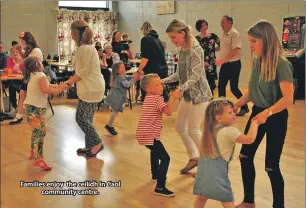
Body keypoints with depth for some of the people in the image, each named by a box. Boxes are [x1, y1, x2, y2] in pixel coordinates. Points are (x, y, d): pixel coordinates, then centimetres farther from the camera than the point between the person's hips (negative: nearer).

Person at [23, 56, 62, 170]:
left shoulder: (33, 75, 18)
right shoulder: (41, 75, -12)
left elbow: (46, 86, 18)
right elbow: (45, 89, -26)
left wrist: (58, 87, 12)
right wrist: (57, 90, -14)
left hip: (30, 106, 10)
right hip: (36, 108, -10)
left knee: (36, 131, 23)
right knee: (40, 132, -14)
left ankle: (33, 152, 36)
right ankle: (38, 159, -20)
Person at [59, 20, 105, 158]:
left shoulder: (84, 48, -18)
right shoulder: (87, 46, 14)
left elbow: (82, 72, -18)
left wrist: (68, 83, -9)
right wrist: (70, 82, 12)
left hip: (91, 88, -10)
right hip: (91, 87, 10)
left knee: (81, 117, -3)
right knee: (86, 117, 13)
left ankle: (97, 143, 6)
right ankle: (90, 145, 21)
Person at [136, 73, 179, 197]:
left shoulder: (148, 97, 15)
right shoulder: (157, 99, -13)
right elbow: (169, 112, -25)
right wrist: (172, 98, -21)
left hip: (143, 133, 10)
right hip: (149, 135, -10)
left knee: (155, 151, 36)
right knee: (165, 158, -12)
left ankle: (155, 174, 52)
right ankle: (160, 187, -15)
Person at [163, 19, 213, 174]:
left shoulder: (196, 49, -17)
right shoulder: (181, 50, 8)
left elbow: (196, 75, -24)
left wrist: (180, 89, -36)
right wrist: (164, 81, 2)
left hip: (200, 94, -9)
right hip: (187, 95, 9)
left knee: (193, 130, -6)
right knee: (179, 127, 10)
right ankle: (193, 158, 25)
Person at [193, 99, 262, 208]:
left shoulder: (210, 127, 7)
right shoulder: (229, 131, -14)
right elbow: (250, 139, -17)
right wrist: (255, 123, -6)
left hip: (203, 169, 7)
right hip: (217, 172, -7)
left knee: (201, 198, 23)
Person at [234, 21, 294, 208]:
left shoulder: (282, 65, -21)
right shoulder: (257, 62, 1)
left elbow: (288, 99, -28)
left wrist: (268, 112, -40)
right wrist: (237, 104, 1)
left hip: (276, 118, -7)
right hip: (257, 113, 8)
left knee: (271, 166, 1)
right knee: (245, 156, 13)